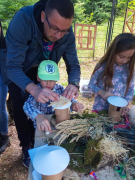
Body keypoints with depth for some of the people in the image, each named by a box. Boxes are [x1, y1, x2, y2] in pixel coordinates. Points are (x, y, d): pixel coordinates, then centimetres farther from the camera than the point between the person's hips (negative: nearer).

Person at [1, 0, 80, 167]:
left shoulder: (67, 34, -26)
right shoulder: (22, 20, -38)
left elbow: (73, 65, -19)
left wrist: (74, 84, -41)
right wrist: (34, 89, -57)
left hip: (42, 73, 3)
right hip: (17, 73, -2)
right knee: (21, 110, -3)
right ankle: (26, 147, 22)